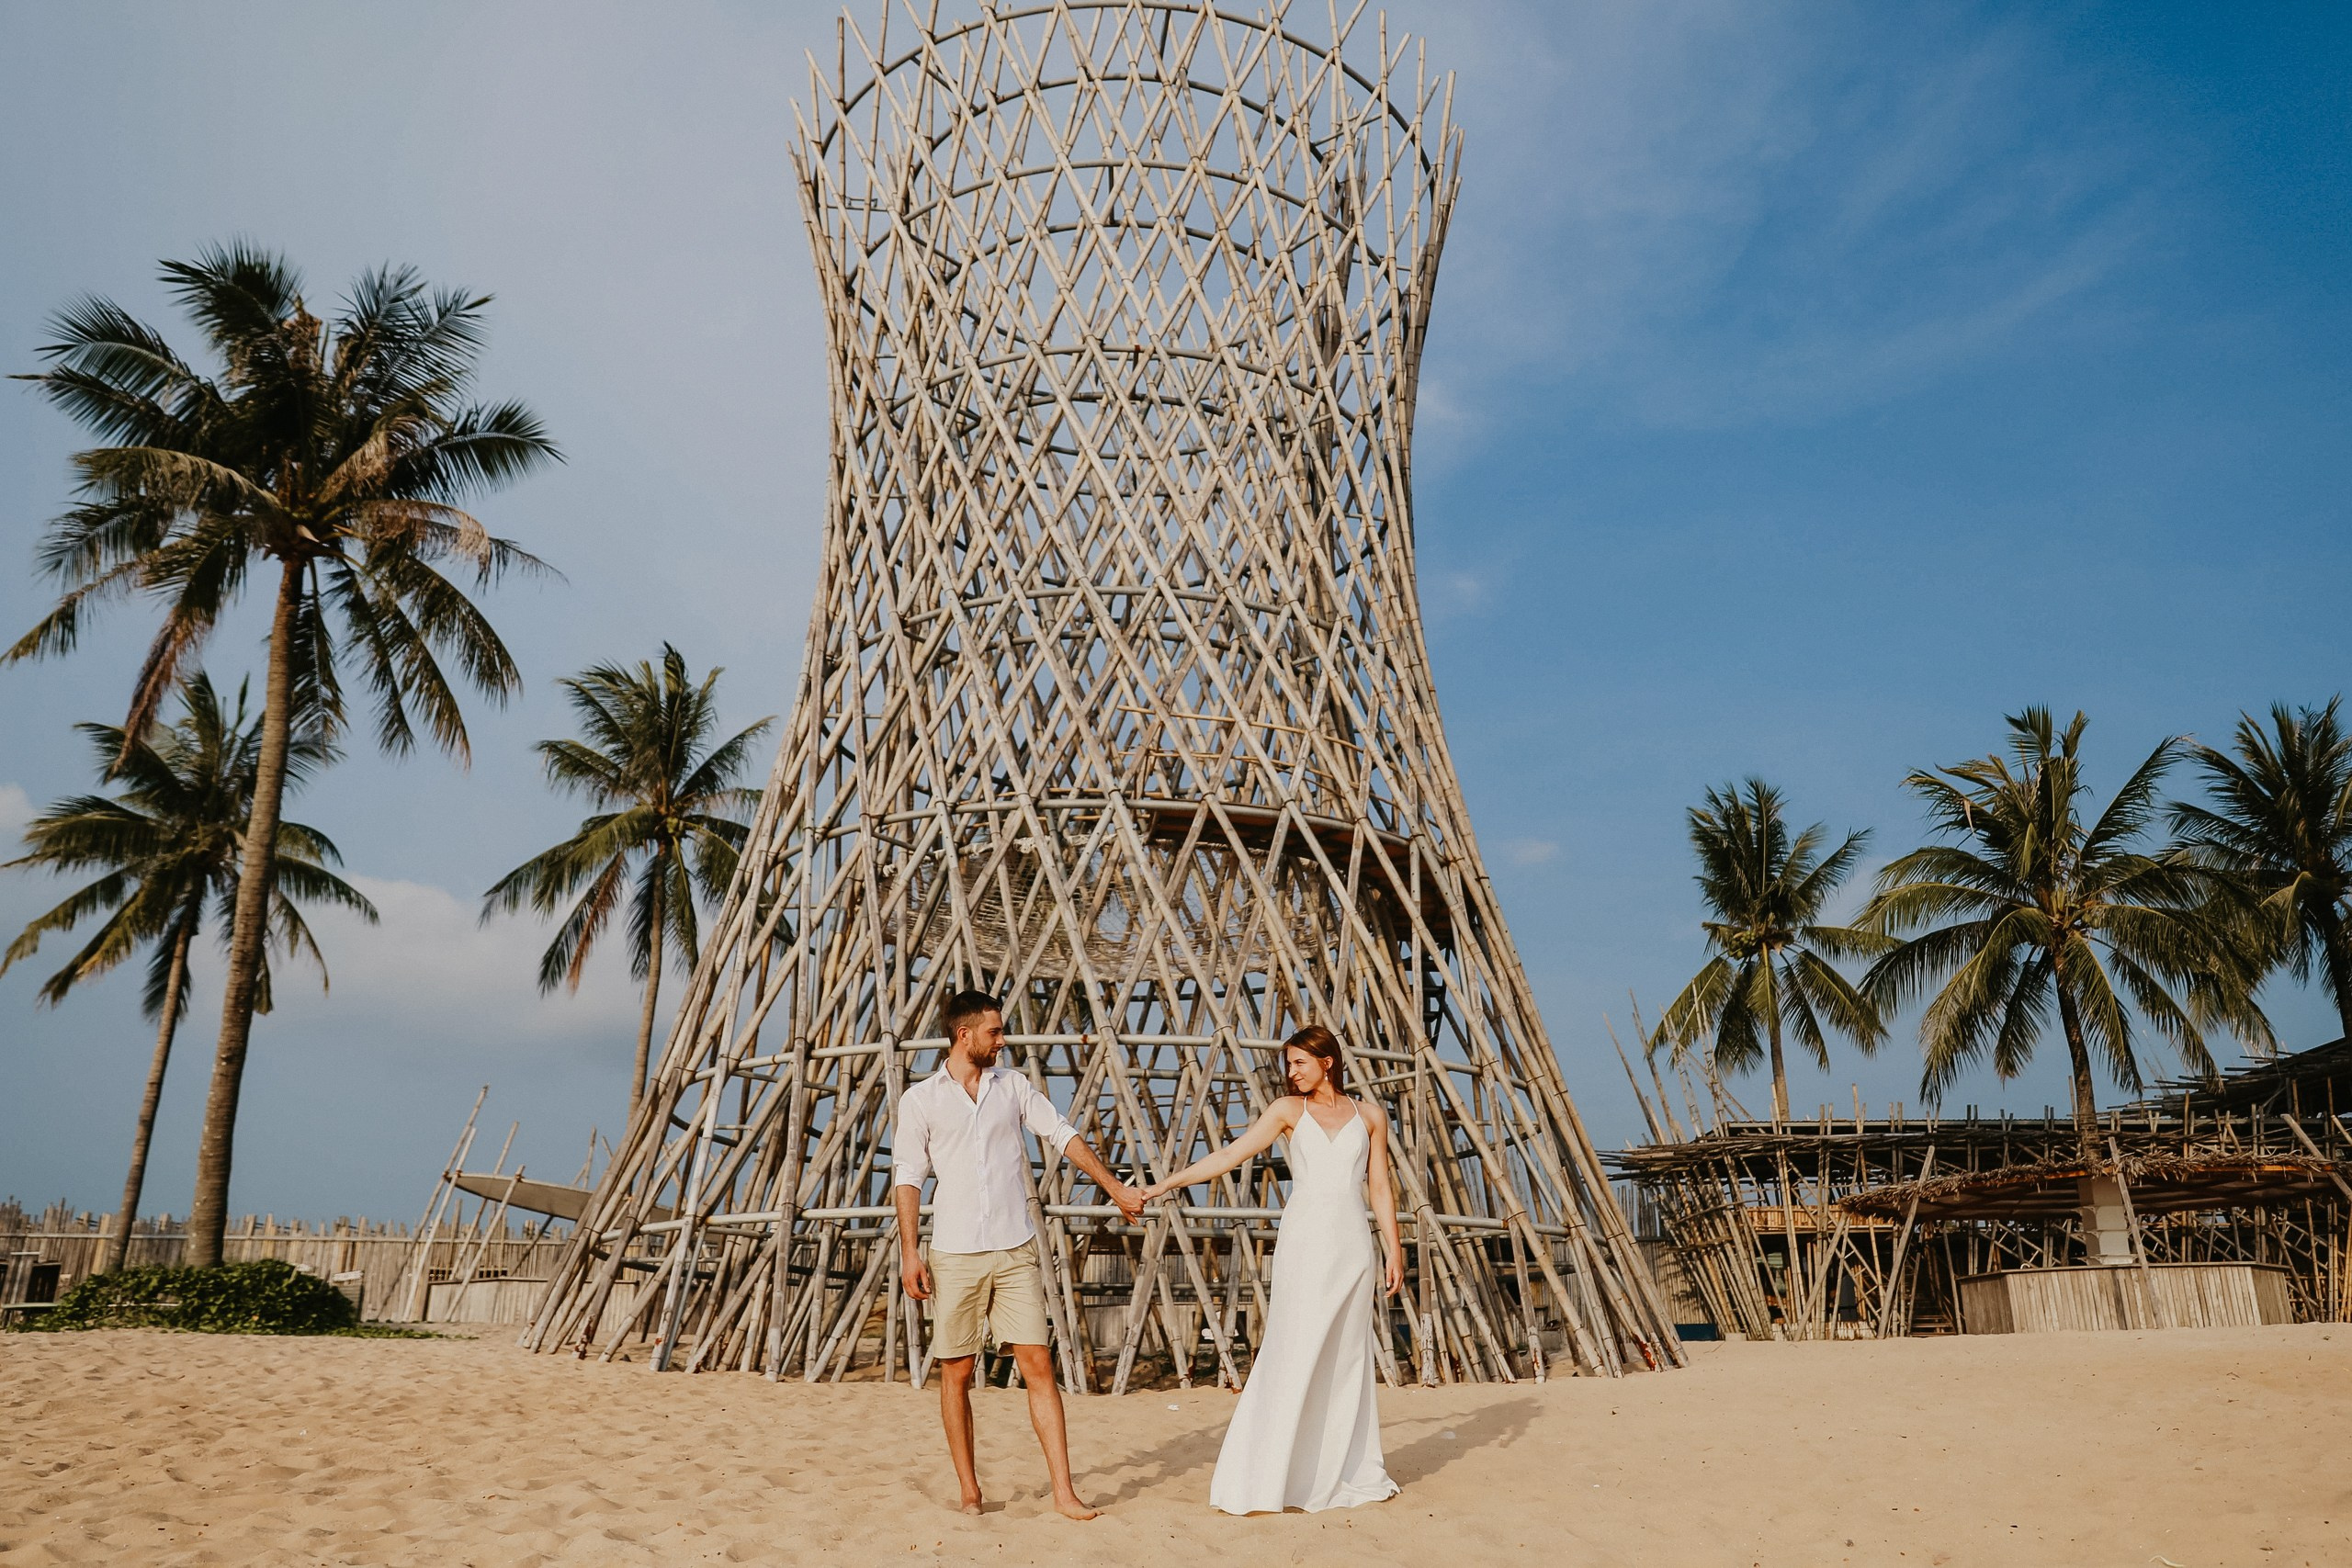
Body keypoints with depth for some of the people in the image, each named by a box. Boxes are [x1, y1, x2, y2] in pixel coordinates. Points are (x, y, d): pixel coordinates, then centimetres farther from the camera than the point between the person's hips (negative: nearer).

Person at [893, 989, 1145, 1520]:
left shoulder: (1014, 1085, 9)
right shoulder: (919, 1100, 2)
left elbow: (1063, 1135, 10)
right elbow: (907, 1177, 1)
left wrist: (1115, 1187, 7)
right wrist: (909, 1251, -6)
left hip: (1015, 1251, 1)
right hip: (955, 1255, -1)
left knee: (1037, 1364, -3)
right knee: (956, 1372, 4)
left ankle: (1064, 1490, 0)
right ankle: (969, 1491, 18)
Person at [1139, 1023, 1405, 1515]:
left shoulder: (1370, 1116, 8)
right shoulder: (1289, 1110, 4)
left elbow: (1380, 1187, 12)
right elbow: (1231, 1154, -1)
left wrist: (1394, 1248, 8)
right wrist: (1168, 1182, -8)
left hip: (1353, 1244, 2)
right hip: (1303, 1240, -2)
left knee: (1348, 1358, 8)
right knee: (1292, 1356, -6)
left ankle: (1349, 1472, 21)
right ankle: (1263, 1482, 0)